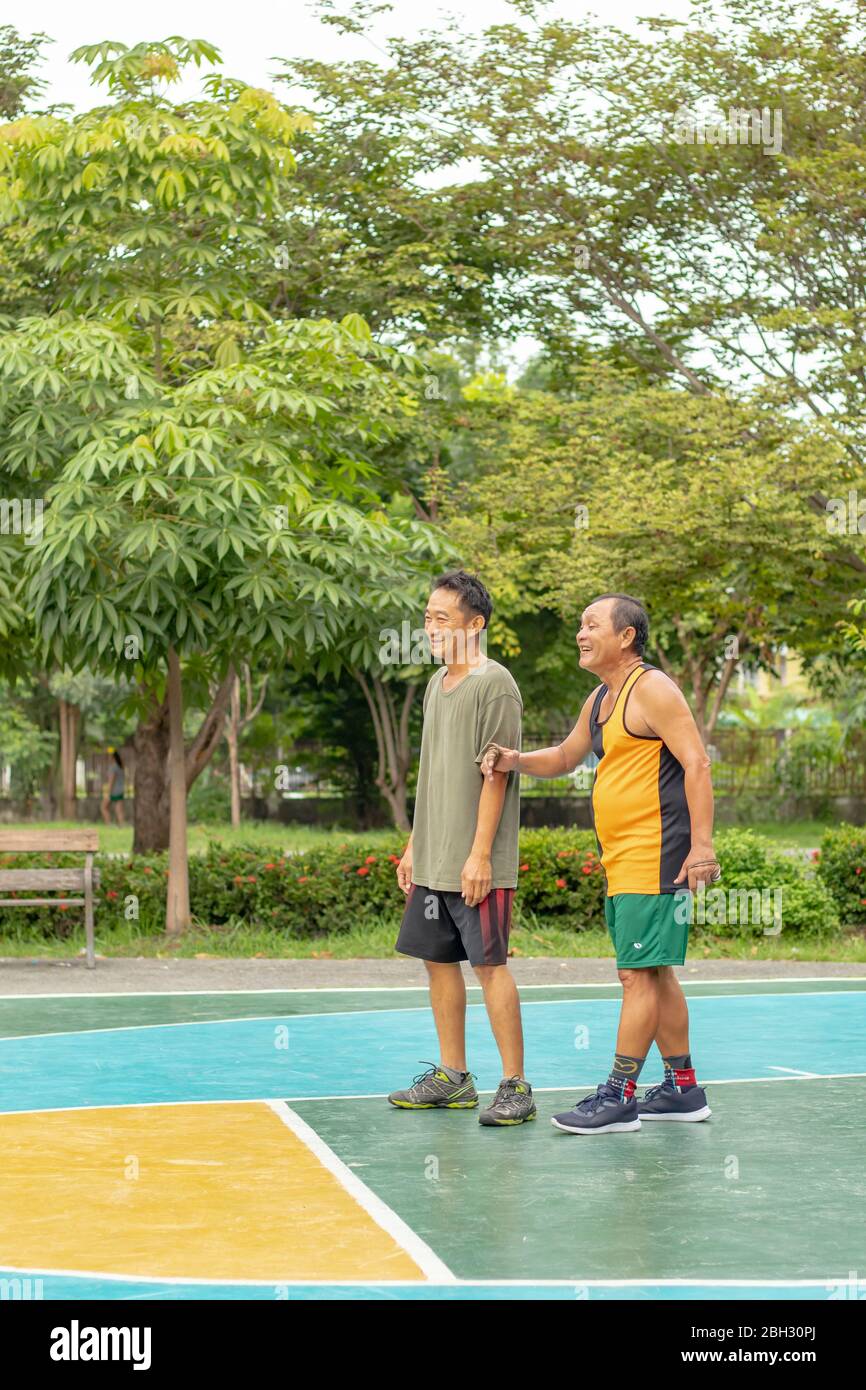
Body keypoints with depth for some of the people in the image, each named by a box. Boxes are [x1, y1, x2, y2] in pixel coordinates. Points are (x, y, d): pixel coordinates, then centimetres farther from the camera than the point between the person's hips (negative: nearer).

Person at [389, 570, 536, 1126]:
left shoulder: (495, 685, -10)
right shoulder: (437, 683, 15)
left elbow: (496, 775, -15)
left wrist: (480, 854, -18)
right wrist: (415, 845, 18)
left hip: (477, 864, -8)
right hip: (434, 861, 8)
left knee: (490, 964, -5)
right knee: (439, 960, 11)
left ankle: (515, 1086, 2)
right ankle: (453, 1078, 21)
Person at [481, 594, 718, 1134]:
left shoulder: (651, 689, -11)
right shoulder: (601, 699, 17)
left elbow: (697, 763, -17)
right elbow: (565, 757, 30)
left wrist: (701, 844, -23)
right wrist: (517, 761, 10)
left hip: (654, 859, -10)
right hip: (622, 862, 10)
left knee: (639, 973, -7)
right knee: (654, 973, 13)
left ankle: (619, 1096, -3)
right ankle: (683, 1089, 22)